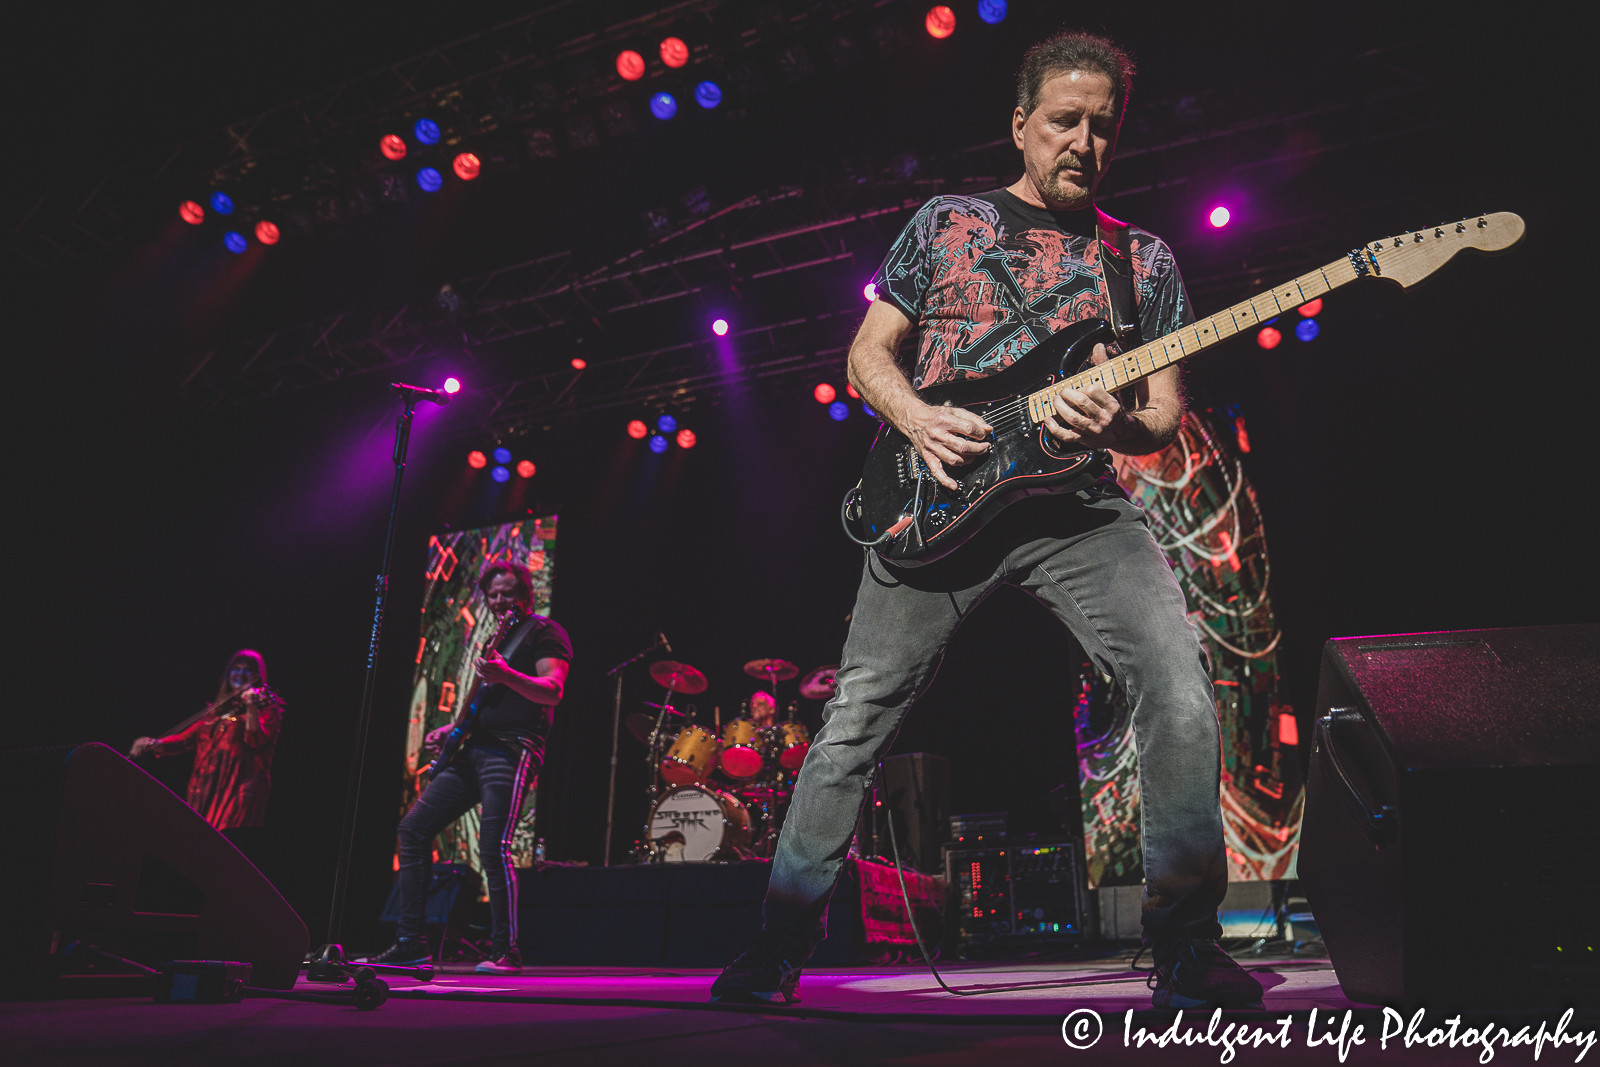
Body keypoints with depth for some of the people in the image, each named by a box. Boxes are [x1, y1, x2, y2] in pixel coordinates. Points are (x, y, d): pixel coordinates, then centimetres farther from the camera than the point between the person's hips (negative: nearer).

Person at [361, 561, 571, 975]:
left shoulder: (544, 632, -1)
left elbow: (552, 691, -17)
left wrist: (506, 675, -32)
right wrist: (452, 728, 17)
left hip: (511, 751, -9)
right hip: (472, 749, 9)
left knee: (493, 845, -18)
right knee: (414, 827, 2)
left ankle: (505, 951, -8)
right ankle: (410, 942, 6)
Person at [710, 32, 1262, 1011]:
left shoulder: (1145, 259, 14)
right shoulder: (946, 222, 12)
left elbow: (1167, 416, 11)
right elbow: (869, 353, 12)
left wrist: (1118, 424, -14)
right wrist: (919, 420, -9)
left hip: (1080, 504, 1)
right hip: (938, 498, 0)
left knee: (1181, 681, -21)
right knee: (860, 711, 0)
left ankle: (1187, 943, -5)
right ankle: (783, 942, 16)